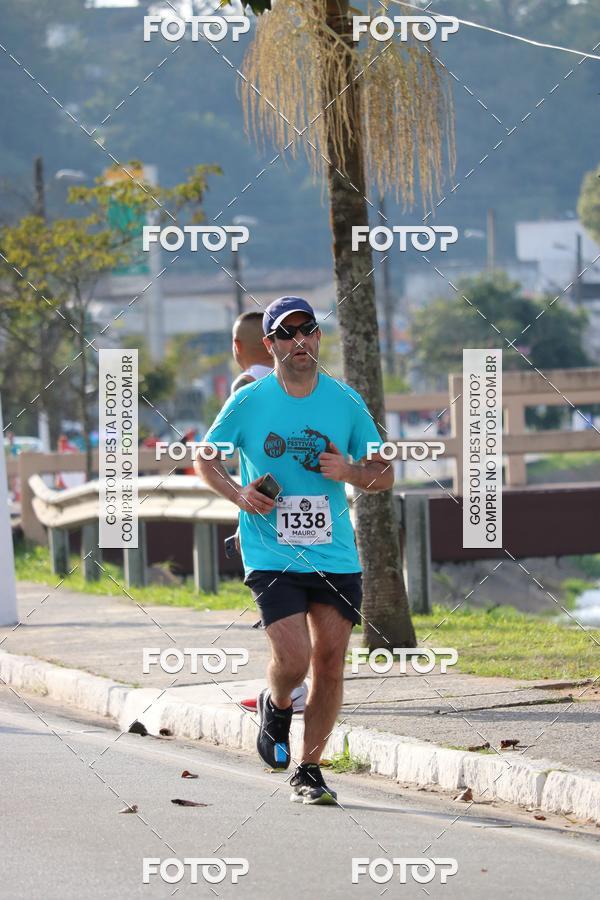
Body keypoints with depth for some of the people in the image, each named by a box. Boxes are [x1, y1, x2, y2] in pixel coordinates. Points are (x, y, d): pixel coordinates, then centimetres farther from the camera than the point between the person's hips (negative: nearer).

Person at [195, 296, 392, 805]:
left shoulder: (347, 401, 4)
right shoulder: (248, 403, -2)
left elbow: (384, 475, 10)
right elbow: (206, 459, 11)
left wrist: (350, 472, -12)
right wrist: (239, 495, -8)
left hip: (336, 557, 3)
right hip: (271, 555, -3)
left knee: (330, 662, 1)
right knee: (294, 658, -16)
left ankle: (309, 771, 16)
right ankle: (276, 706, 20)